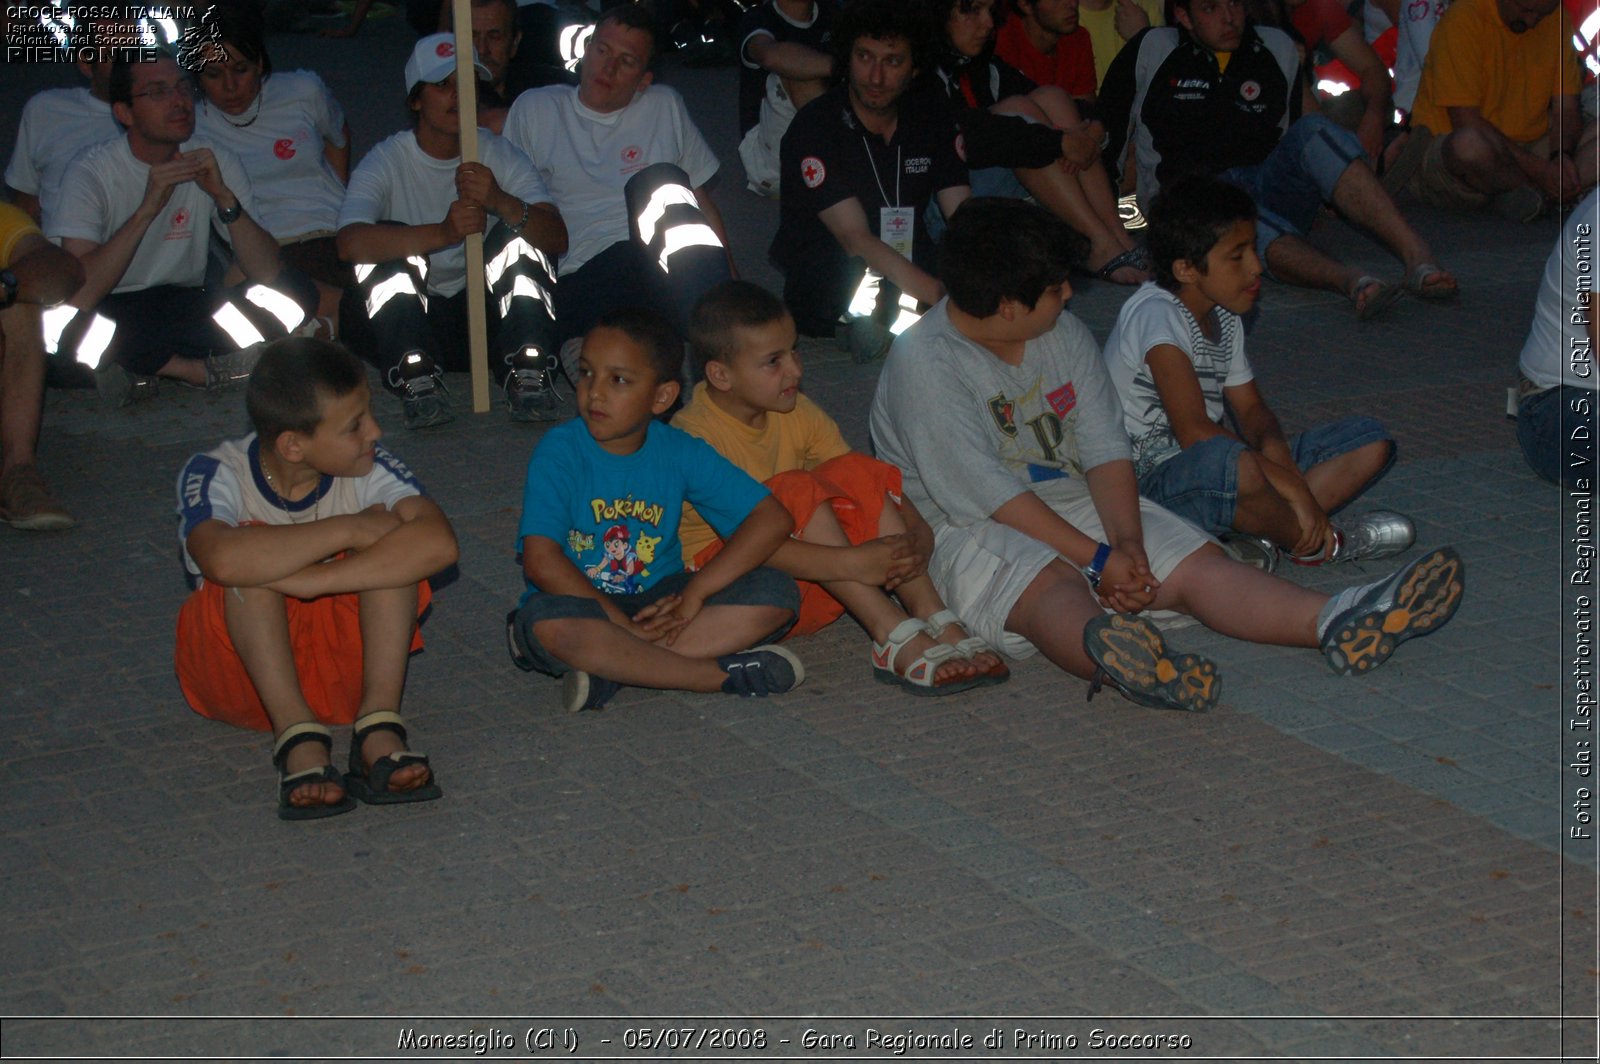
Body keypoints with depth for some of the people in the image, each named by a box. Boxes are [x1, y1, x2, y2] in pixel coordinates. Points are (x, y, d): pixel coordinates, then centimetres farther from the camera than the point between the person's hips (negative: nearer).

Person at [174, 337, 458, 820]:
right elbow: (223, 559, -42)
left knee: (396, 545, -22)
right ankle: (299, 739, -34)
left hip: (341, 663, 2)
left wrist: (309, 581, -39)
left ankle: (379, 730, -29)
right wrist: (347, 530, -32)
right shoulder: (214, 476, -18)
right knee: (256, 558, -30)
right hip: (237, 668, -2)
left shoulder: (370, 469, -12)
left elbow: (438, 543, -31)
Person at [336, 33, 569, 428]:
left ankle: (529, 375, -32)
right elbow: (350, 243, -27)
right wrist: (443, 233, -42)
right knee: (388, 242, -24)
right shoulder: (387, 162, -6)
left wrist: (500, 201, -36)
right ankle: (416, 380, -35)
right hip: (407, 321, -1)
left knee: (518, 233, -19)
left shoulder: (500, 155, 1)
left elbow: (557, 239, -14)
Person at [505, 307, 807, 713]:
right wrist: (628, 626, -26)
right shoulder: (559, 452, -11)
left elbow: (773, 519, -8)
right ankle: (720, 673, -28)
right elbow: (541, 562, -23)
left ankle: (613, 668, -27)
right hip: (581, 605, -3)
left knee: (777, 595, -17)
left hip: (659, 605, 4)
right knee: (548, 622, -39)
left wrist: (695, 594, -18)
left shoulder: (680, 453, -3)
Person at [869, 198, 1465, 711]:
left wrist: (1127, 542, -17)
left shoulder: (1064, 336, 11)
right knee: (1052, 587, -40)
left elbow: (1104, 452, 3)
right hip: (967, 535, -8)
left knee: (1198, 563, -15)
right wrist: (1098, 558, -23)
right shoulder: (924, 363, -14)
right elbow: (984, 494, -20)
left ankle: (1337, 624, -38)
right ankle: (1123, 662, -74)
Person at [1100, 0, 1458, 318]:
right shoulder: (1151, 51, 7)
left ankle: (1418, 256, -47)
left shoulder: (1277, 48, 16)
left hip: (1270, 193, 3)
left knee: (1315, 131, -27)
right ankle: (1349, 280, -66)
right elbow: (1105, 136, 10)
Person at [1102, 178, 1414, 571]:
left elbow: (1250, 408, 16)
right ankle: (1318, 543, -14)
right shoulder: (1155, 315, -17)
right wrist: (1289, 483, -28)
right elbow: (1193, 430, -26)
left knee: (1371, 442, 3)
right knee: (1229, 463, -44)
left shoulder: (1224, 318, 14)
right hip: (1154, 477, -9)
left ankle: (1263, 537, -18)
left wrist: (1272, 448, -11)